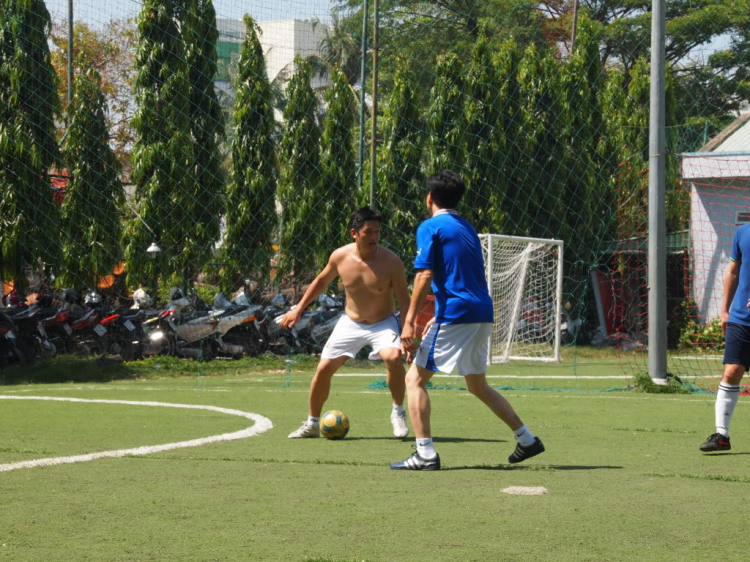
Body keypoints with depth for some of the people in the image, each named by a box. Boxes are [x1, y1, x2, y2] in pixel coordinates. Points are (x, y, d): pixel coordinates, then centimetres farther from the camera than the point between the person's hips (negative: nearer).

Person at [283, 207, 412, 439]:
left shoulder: (391, 262, -21)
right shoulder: (340, 257, -12)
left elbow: (404, 300, -14)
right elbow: (321, 281, 9)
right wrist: (298, 309, 9)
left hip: (383, 324, -3)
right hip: (350, 323, 3)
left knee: (393, 357, -32)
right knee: (324, 369, -1)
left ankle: (398, 413, -11)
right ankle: (312, 424, 21)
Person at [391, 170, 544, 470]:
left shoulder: (430, 227, -4)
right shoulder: (467, 228, 20)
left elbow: (424, 276, -14)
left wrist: (409, 322, -15)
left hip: (455, 316, -8)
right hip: (482, 313, 8)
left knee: (415, 379, -3)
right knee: (478, 385, 23)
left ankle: (425, 454, -12)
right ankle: (527, 440, 25)